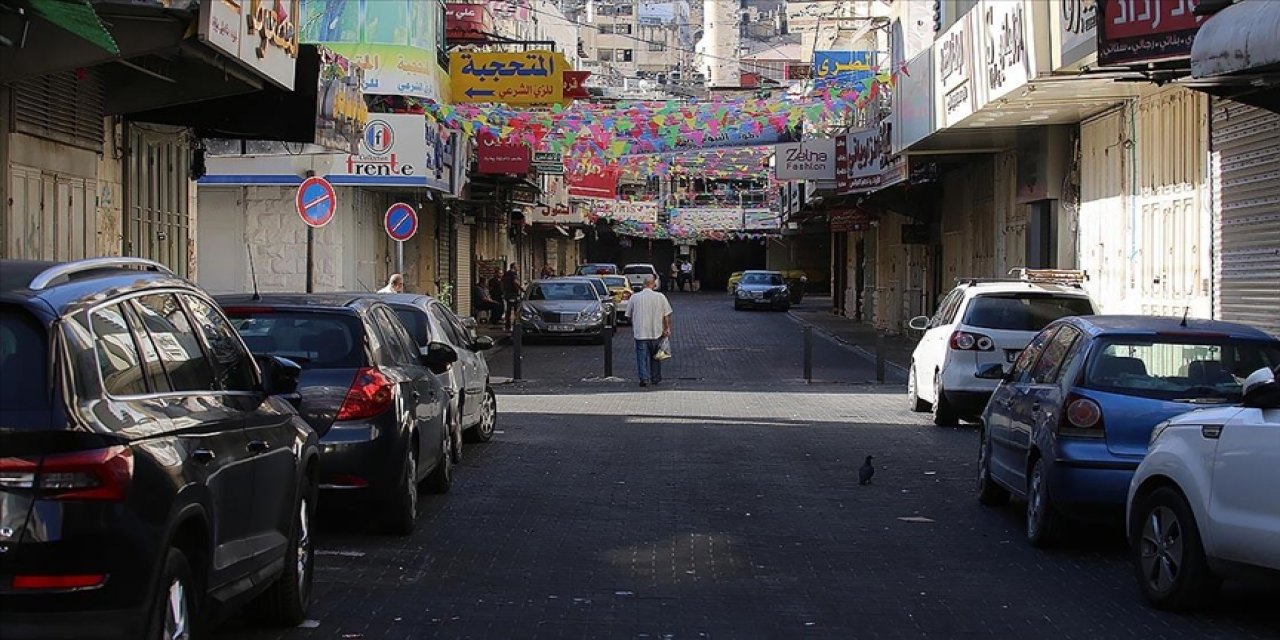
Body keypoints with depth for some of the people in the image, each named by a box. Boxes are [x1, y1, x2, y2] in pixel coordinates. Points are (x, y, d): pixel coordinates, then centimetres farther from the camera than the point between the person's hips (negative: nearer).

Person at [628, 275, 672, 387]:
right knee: (655, 356, 15)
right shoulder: (660, 297, -5)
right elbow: (667, 315, -3)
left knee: (642, 357, 2)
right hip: (656, 332, 0)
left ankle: (644, 378, -9)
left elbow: (629, 315, 8)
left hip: (640, 333, 0)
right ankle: (655, 378, 22)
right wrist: (667, 329, 6)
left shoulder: (634, 297, -2)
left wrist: (633, 328, 22)